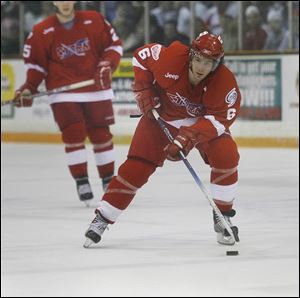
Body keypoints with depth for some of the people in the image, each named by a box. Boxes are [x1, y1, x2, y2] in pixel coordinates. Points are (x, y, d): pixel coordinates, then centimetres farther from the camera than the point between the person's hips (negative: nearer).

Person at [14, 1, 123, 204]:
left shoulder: (94, 21, -3)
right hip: (63, 93, -1)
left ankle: (108, 180, 21)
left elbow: (114, 45, 3)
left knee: (101, 134, 7)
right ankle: (81, 182, -1)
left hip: (96, 89, 1)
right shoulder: (41, 32, -3)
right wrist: (29, 88, -9)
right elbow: (36, 64, 3)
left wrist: (106, 65, -13)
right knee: (73, 135, -10)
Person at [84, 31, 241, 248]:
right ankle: (102, 219, 0)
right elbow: (141, 56, -12)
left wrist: (188, 138, -39)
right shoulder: (171, 57, -30)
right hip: (162, 114, 0)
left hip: (203, 119, 0)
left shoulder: (225, 82, -29)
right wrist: (144, 92, -13)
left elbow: (219, 118, -29)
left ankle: (223, 217, -3)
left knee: (226, 156, -22)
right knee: (137, 166, -9)